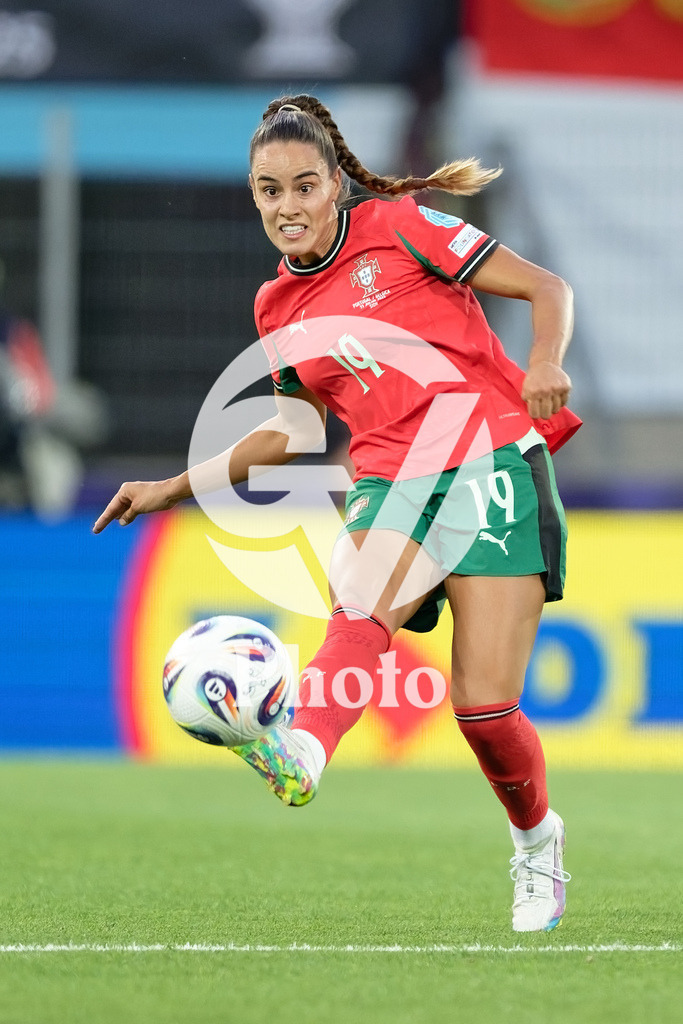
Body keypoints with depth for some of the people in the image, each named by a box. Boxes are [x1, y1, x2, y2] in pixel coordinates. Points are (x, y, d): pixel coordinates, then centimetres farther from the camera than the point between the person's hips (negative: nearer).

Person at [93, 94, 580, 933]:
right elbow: (295, 430, 30)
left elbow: (546, 288, 0)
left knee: (484, 705, -14)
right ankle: (299, 754, -62)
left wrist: (545, 360, -21)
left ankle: (536, 841, 16)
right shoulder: (279, 309, 15)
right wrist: (176, 488, 26)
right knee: (357, 603, -33)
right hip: (391, 485, 4)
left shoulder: (400, 226, 0)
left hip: (491, 468, -4)